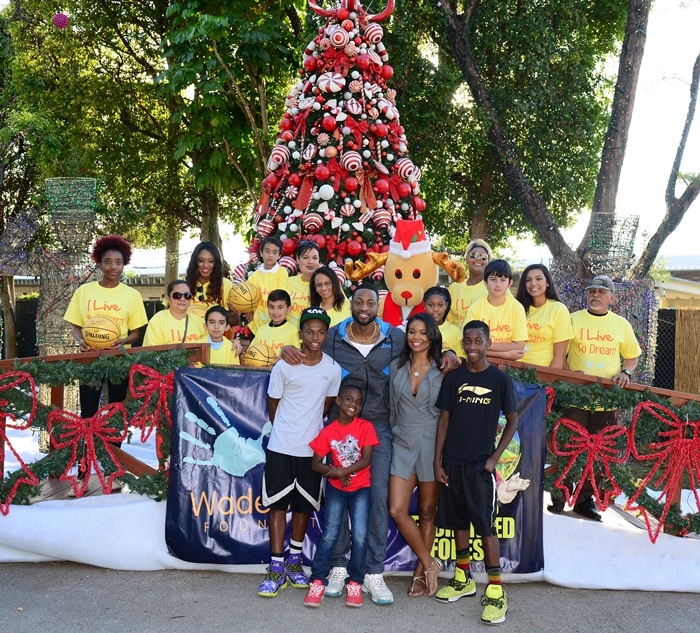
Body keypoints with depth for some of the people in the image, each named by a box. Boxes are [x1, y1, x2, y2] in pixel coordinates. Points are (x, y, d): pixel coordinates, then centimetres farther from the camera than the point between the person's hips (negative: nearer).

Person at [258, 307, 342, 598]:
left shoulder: (333, 369, -2)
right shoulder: (284, 367, -8)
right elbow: (273, 405, 3)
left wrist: (308, 428, 8)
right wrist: (286, 431, 9)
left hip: (311, 448, 2)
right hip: (281, 447, -2)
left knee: (303, 505, 12)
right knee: (277, 504, 1)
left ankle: (294, 562, 28)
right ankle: (276, 569, 8)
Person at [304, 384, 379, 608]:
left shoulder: (365, 427, -6)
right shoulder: (328, 432, -4)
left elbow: (366, 460, -14)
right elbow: (315, 464, -4)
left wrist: (342, 471, -24)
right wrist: (334, 472, -21)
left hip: (361, 488, -1)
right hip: (336, 488, 1)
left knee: (360, 535, -13)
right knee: (330, 534, -9)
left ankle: (355, 582, 1)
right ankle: (318, 581, -1)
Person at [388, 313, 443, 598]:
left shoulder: (442, 371, -2)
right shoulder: (397, 368, 7)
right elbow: (392, 408, 13)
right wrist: (395, 433, 11)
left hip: (431, 444, -2)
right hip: (403, 444, 3)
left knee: (427, 512, 6)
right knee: (397, 510, -6)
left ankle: (420, 572, 20)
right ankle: (429, 563, 12)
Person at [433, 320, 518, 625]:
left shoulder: (500, 379, -3)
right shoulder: (452, 377, 3)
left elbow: (512, 421, 2)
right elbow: (444, 420, 5)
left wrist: (494, 457, -6)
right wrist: (437, 461, 1)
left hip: (481, 463, -3)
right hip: (453, 461, 3)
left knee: (486, 525, -4)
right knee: (458, 521, 13)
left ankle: (495, 590, 1)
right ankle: (463, 578, 27)